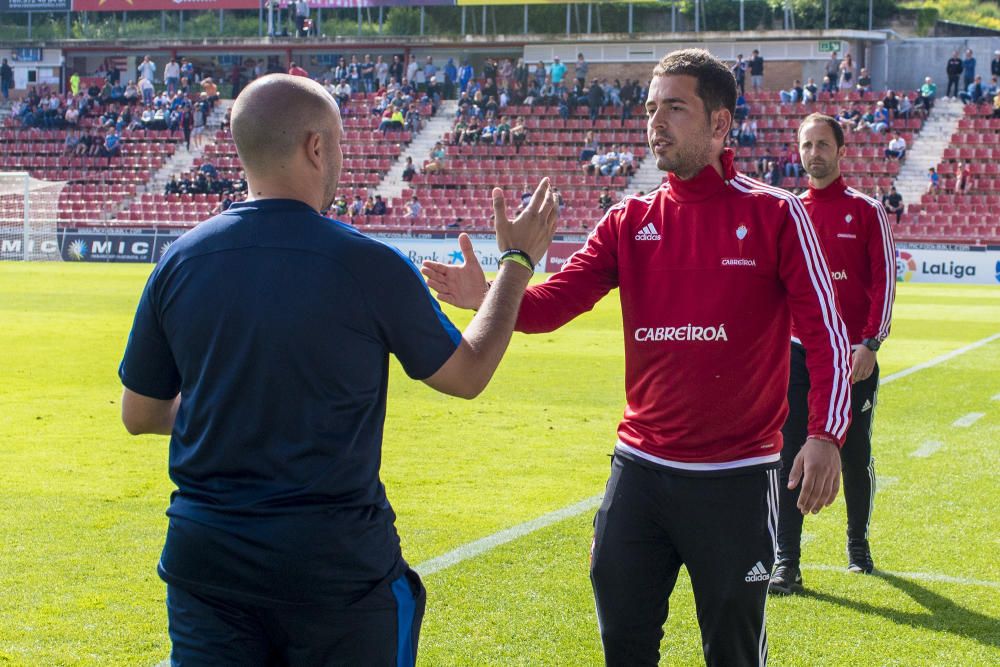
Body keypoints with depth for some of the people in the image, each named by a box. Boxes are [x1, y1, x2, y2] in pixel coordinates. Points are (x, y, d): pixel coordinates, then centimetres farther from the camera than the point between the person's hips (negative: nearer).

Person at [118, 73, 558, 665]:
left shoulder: (181, 261, -2)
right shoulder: (369, 265, -12)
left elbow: (139, 413, 9)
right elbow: (469, 373, 4)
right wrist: (518, 260, 17)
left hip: (206, 556, 3)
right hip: (336, 564, -3)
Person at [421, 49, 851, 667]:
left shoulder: (776, 215, -5)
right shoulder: (629, 220, 6)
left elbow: (826, 333, -9)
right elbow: (553, 302, -4)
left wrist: (826, 435, -21)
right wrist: (489, 296, -24)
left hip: (737, 476, -3)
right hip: (640, 469, 4)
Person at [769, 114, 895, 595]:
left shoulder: (867, 211, 1)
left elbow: (884, 280, -3)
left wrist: (870, 344, -12)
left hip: (853, 356, -2)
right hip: (798, 352, 2)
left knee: (855, 455, 7)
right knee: (790, 455, -5)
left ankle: (858, 545, 27)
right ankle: (786, 563, -3)